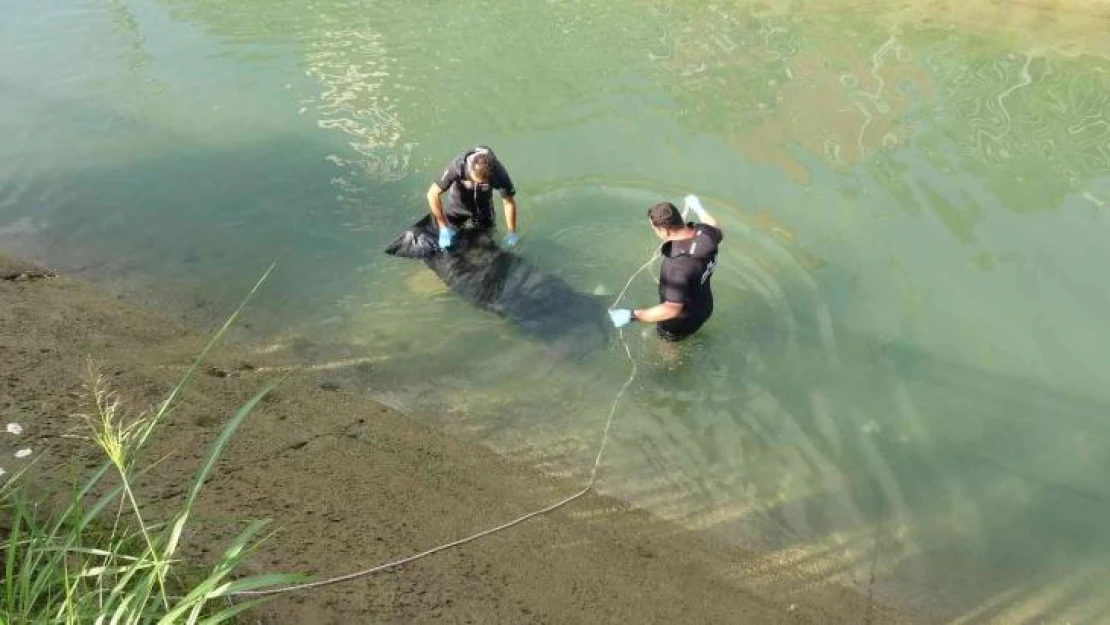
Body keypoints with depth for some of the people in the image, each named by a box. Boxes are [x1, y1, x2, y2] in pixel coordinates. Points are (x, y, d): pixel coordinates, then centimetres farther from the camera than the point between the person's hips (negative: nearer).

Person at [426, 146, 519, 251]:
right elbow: (432, 194, -32)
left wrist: (511, 232, -20)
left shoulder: (499, 172, -35)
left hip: (483, 209, 1)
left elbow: (508, 202, -20)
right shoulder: (457, 166, -39)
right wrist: (443, 228, -32)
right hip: (457, 206, -1)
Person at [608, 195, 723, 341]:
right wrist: (698, 208, 21)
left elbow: (672, 309, -42)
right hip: (703, 307, 7)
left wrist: (632, 315, -42)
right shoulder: (705, 233, -19)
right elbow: (716, 230, 8)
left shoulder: (679, 265, -44)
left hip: (681, 321, -7)